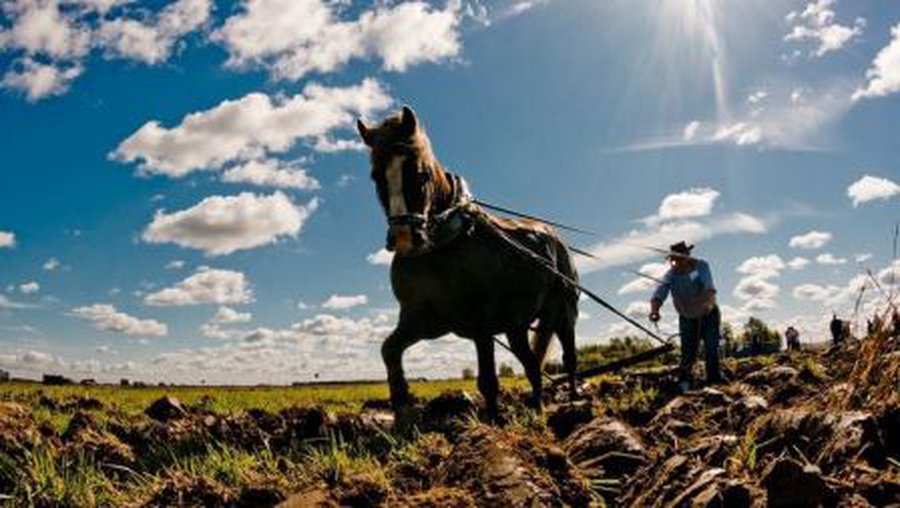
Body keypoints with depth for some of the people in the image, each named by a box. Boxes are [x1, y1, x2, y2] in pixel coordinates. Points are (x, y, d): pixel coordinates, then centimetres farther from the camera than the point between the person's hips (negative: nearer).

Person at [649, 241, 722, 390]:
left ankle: (714, 381, 0)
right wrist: (654, 310, -50)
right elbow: (659, 293, -29)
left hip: (708, 315, -1)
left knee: (711, 349, -8)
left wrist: (708, 303, -57)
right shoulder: (671, 274, -16)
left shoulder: (701, 266, -19)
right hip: (687, 318, 1)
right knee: (687, 351, -6)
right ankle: (684, 382, -3)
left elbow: (709, 286, -36)